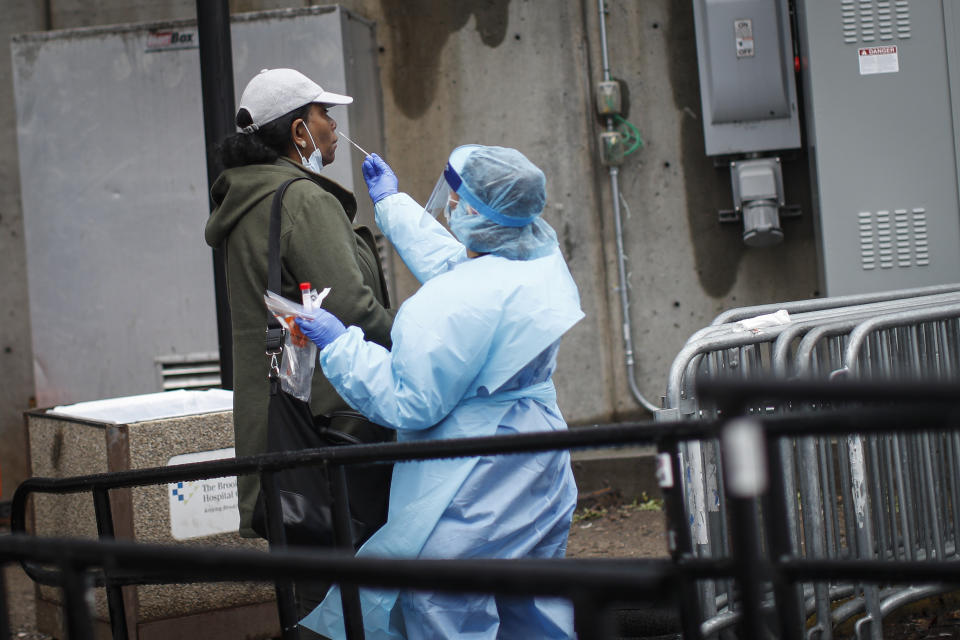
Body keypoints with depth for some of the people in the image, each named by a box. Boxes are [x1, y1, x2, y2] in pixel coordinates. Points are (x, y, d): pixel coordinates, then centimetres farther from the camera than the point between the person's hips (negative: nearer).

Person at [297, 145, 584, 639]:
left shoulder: (451, 304, -25)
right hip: (540, 484, 9)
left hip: (470, 508, -9)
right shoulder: (544, 263, 2)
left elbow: (409, 403, -19)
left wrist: (340, 344, -11)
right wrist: (391, 203, 32)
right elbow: (451, 264, 22)